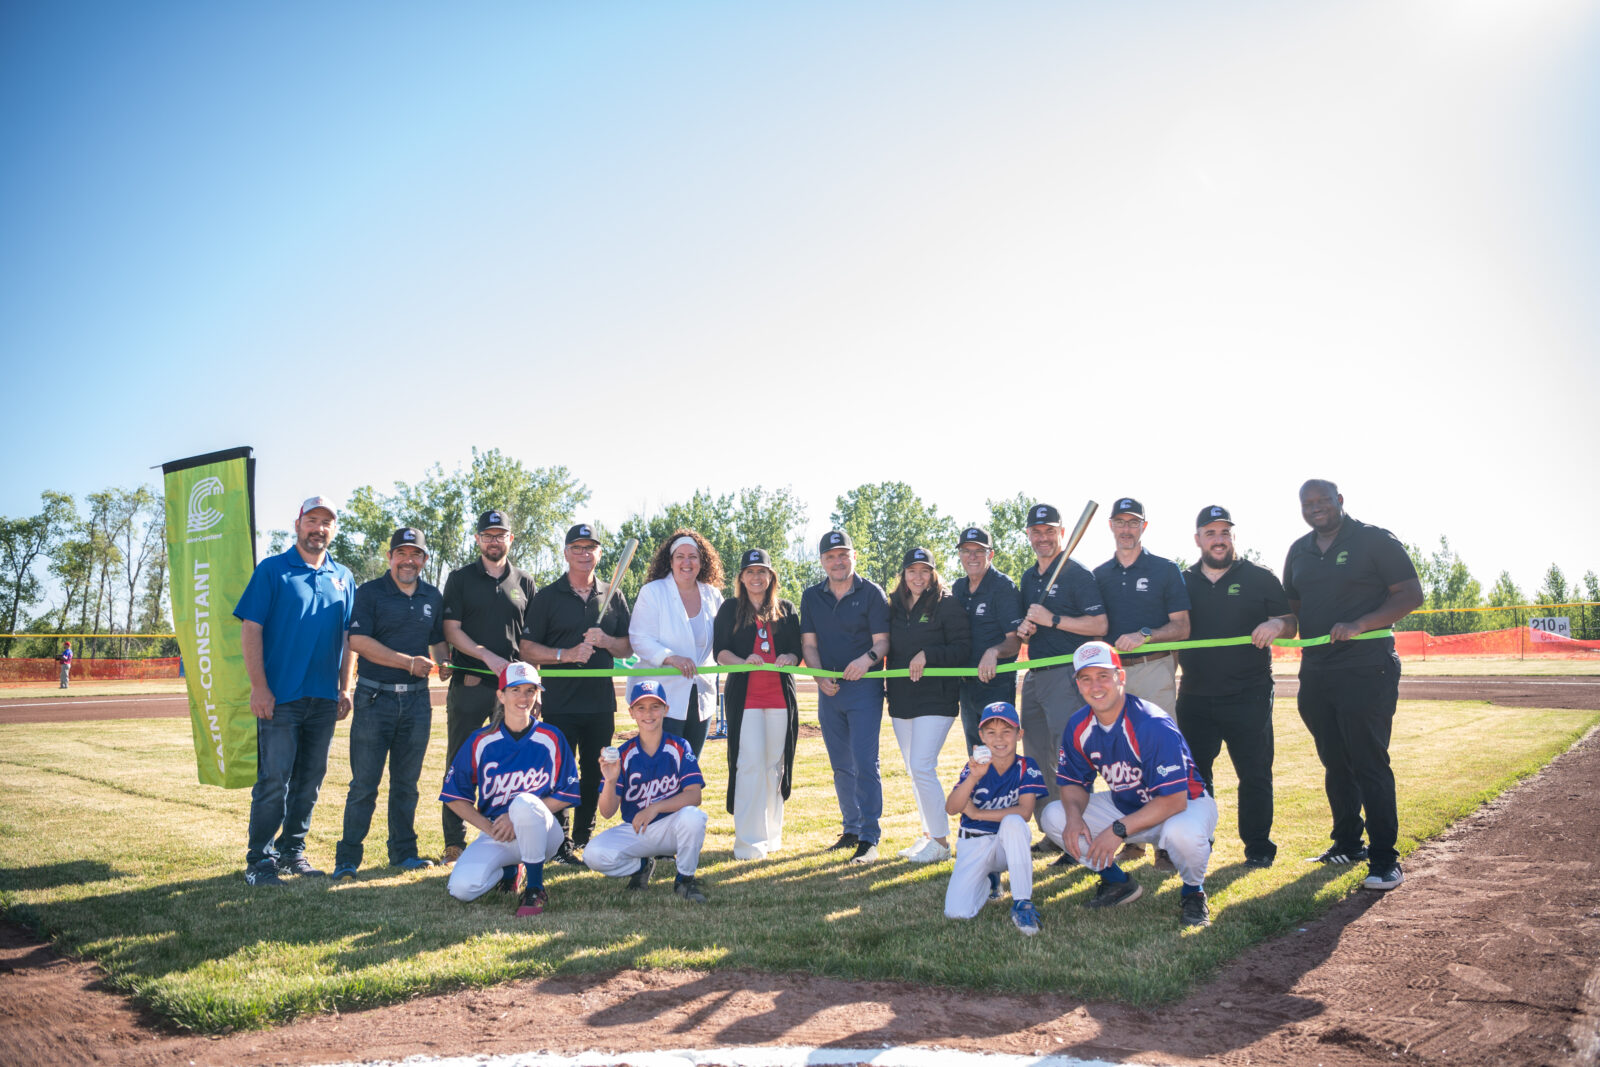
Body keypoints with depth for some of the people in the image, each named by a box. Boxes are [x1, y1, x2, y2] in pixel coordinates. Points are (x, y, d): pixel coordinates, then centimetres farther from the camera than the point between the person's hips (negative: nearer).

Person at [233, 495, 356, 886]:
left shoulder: (343, 578, 13)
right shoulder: (271, 569, -1)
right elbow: (250, 628, -6)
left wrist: (345, 688, 9)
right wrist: (259, 686, -13)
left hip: (324, 698, 5)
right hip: (279, 696, -5)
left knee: (310, 779, 10)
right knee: (274, 779, -4)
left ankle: (293, 850, 23)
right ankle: (259, 858, 7)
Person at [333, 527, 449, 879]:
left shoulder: (433, 597, 12)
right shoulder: (369, 592, -2)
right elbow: (358, 641, -11)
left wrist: (444, 666, -1)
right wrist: (409, 662, -16)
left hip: (416, 699, 4)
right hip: (374, 698, -4)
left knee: (407, 782, 11)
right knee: (364, 783, -3)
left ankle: (404, 852, 21)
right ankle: (347, 858, 7)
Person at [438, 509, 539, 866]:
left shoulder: (524, 583, 12)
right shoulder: (460, 579, 7)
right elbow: (452, 630, 0)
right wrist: (489, 656, -13)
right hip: (468, 685, -1)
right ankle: (455, 843, 9)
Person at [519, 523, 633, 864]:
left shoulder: (614, 597, 11)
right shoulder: (547, 597, 2)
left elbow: (628, 648, 13)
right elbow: (527, 649, -2)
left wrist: (605, 641, -8)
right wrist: (567, 654, -16)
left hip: (601, 702, 3)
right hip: (560, 704, -3)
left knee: (595, 773, 11)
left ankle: (585, 838, 25)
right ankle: (561, 846, 6)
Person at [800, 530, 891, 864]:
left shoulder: (872, 593, -3)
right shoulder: (811, 596, 9)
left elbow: (882, 640, -7)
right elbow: (809, 643, 7)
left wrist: (868, 658, -29)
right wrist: (820, 676, -10)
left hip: (864, 686, -5)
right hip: (828, 687, 5)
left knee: (865, 763, -10)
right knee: (841, 765, 13)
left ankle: (869, 839, -5)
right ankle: (851, 829, 25)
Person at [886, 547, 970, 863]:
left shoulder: (947, 604, -5)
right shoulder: (894, 607, 12)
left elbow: (963, 647, -11)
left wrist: (927, 655, -21)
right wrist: (889, 689, 9)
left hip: (936, 698, -7)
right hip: (902, 701, 7)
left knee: (922, 768, -13)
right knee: (913, 770, 12)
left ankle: (941, 842, -2)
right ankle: (928, 834, 23)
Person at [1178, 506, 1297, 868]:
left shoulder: (1260, 578, 4)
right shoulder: (1184, 582, 10)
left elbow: (1291, 624, 3)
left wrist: (1277, 624, -20)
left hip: (1248, 698, -2)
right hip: (1195, 699, 3)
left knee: (1255, 774, 1)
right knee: (1194, 773, 10)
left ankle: (1258, 847, 13)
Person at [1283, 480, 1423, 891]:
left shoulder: (1376, 540, -4)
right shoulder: (1299, 551, 15)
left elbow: (1411, 595, -9)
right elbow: (1292, 605, 22)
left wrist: (1359, 625, -21)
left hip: (1367, 672, -6)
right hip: (1315, 673, 6)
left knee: (1370, 764, -7)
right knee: (1335, 764, 13)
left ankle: (1384, 858, 0)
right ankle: (1347, 843, 26)